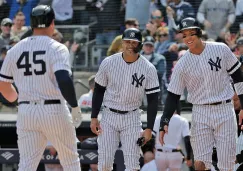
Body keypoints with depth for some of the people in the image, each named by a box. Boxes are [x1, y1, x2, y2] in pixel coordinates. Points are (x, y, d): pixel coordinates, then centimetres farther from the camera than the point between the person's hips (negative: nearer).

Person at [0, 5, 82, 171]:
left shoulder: (15, 50, 7)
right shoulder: (57, 48, -8)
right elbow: (64, 79, -22)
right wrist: (75, 107, -17)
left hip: (26, 112, 4)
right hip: (54, 111, -4)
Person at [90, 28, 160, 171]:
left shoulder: (149, 69, -8)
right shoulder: (108, 63, -6)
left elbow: (153, 100, -4)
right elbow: (99, 90, 5)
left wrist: (149, 128, -9)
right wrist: (94, 117, 1)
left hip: (132, 118, -1)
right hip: (109, 116, 1)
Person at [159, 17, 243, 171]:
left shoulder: (221, 50, -2)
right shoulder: (182, 65, -2)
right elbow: (173, 95, 2)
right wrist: (164, 123, -8)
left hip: (225, 111, 0)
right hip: (201, 114, 0)